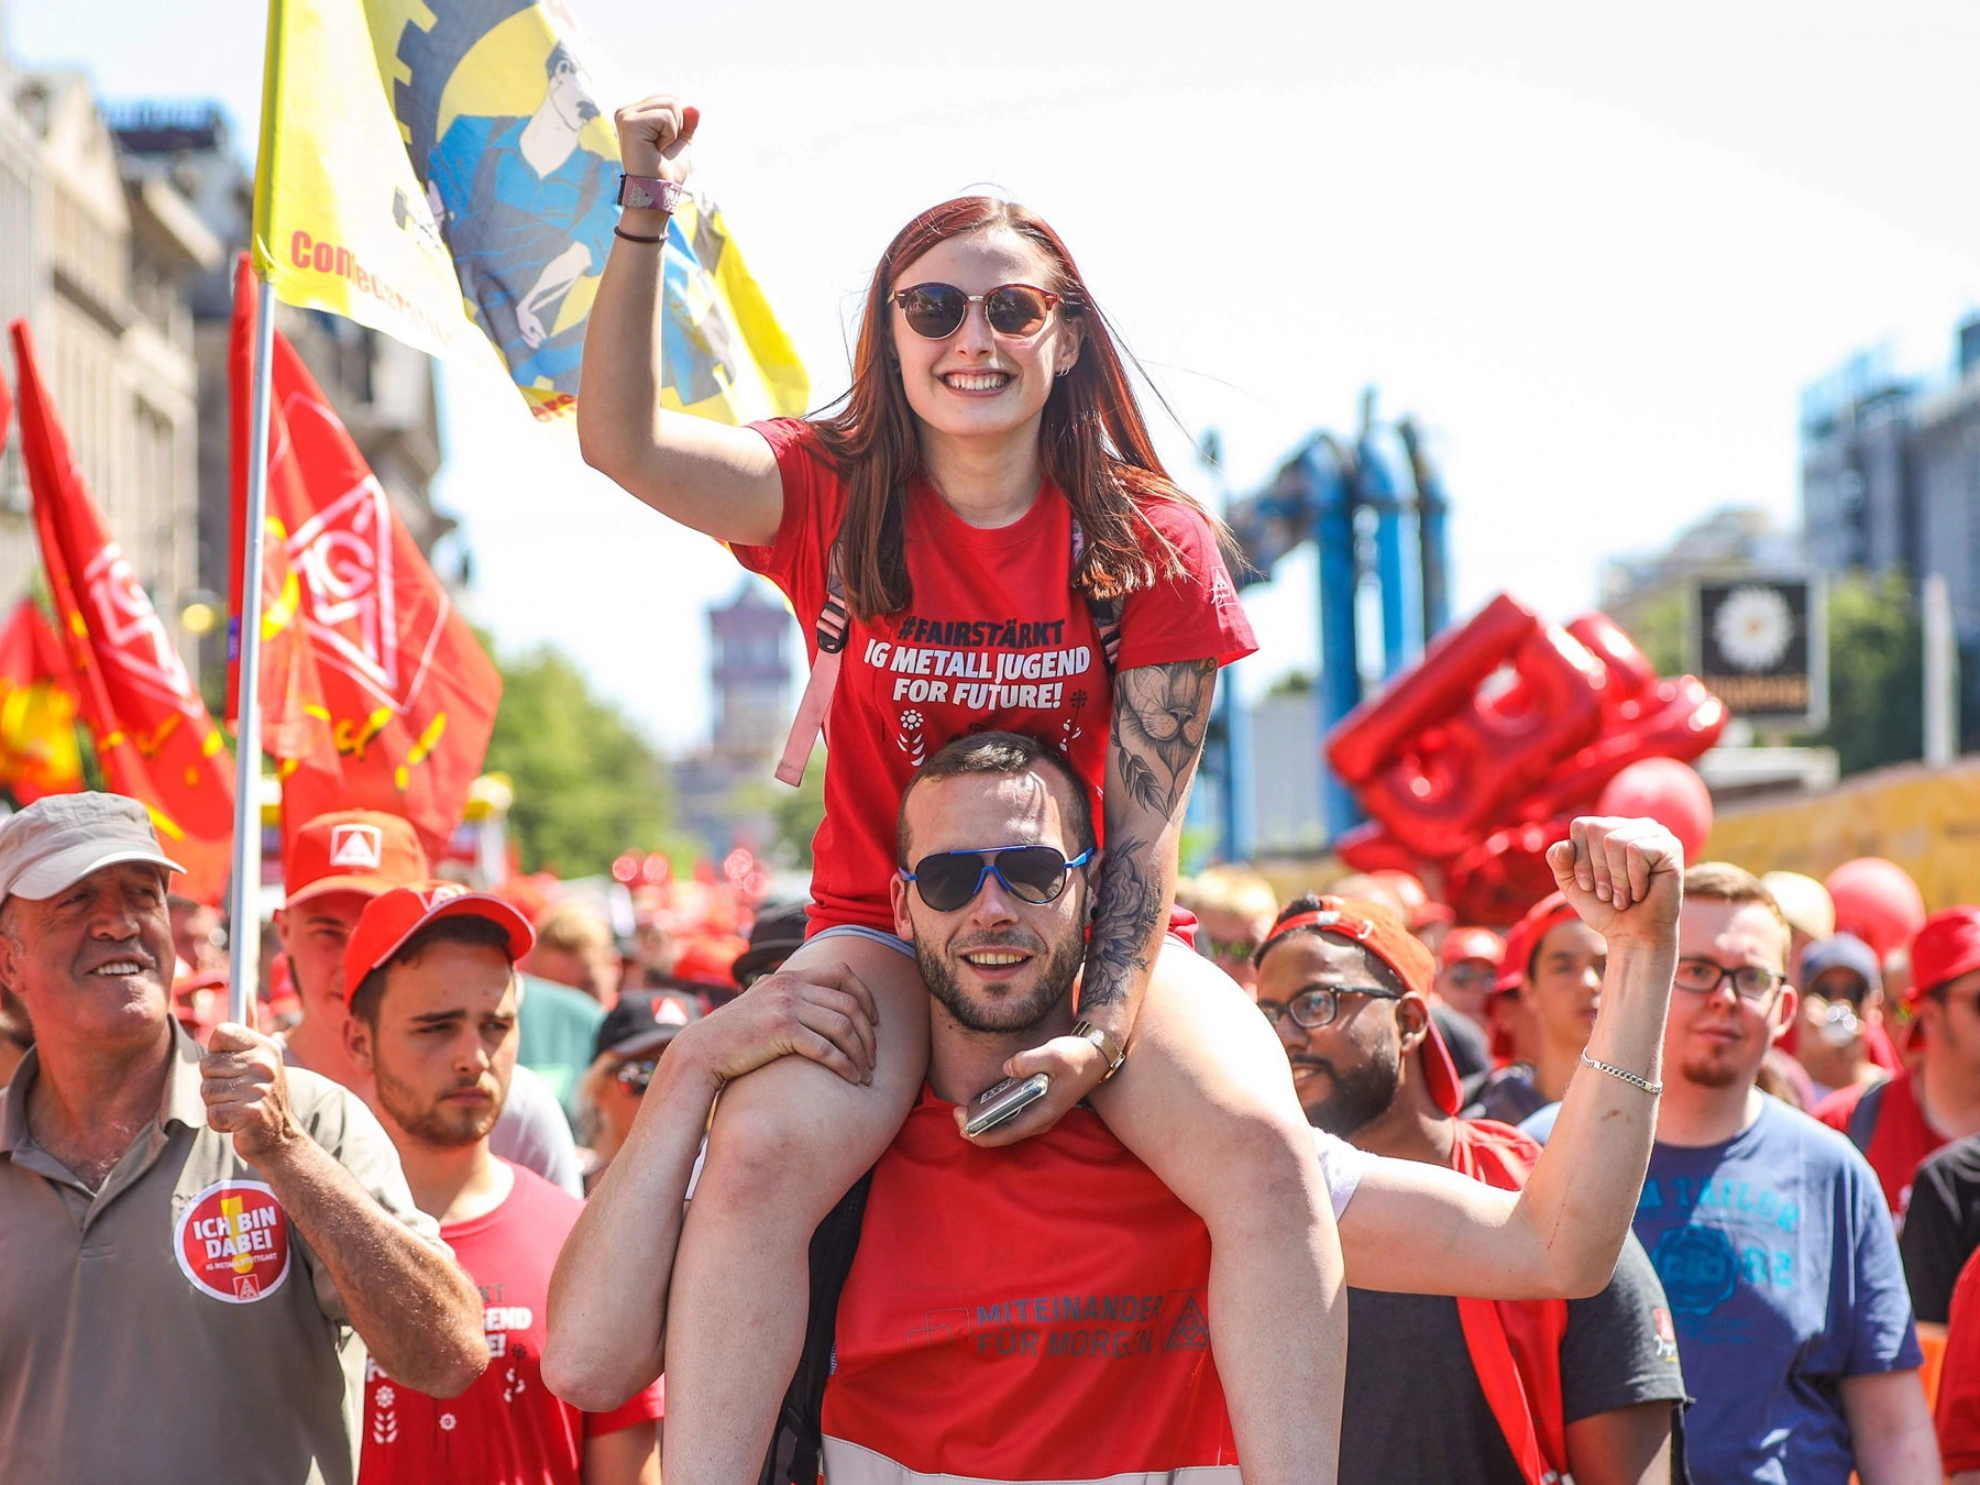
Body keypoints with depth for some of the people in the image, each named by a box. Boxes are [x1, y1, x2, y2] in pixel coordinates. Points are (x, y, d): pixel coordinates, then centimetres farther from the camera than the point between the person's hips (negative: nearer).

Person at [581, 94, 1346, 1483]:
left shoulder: (1152, 544, -4)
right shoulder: (833, 500, -2)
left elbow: (1148, 821, -7)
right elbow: (623, 439, -19)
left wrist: (1104, 1033, -20)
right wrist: (644, 219, -31)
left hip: (1092, 931, 0)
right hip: (880, 926, 0)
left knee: (1264, 1149, -28)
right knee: (761, 1150, -31)